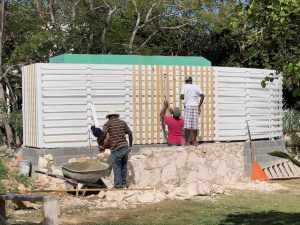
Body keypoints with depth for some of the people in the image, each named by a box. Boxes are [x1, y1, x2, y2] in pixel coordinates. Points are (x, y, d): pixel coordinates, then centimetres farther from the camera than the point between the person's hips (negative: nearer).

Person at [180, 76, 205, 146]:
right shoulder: (196, 87, 8)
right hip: (195, 106, 3)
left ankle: (187, 141, -4)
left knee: (187, 125, -3)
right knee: (195, 124, 7)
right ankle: (194, 141, 11)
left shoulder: (184, 86, 3)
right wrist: (199, 106, 5)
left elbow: (181, 96, -7)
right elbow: (202, 96, -1)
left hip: (188, 106, -3)